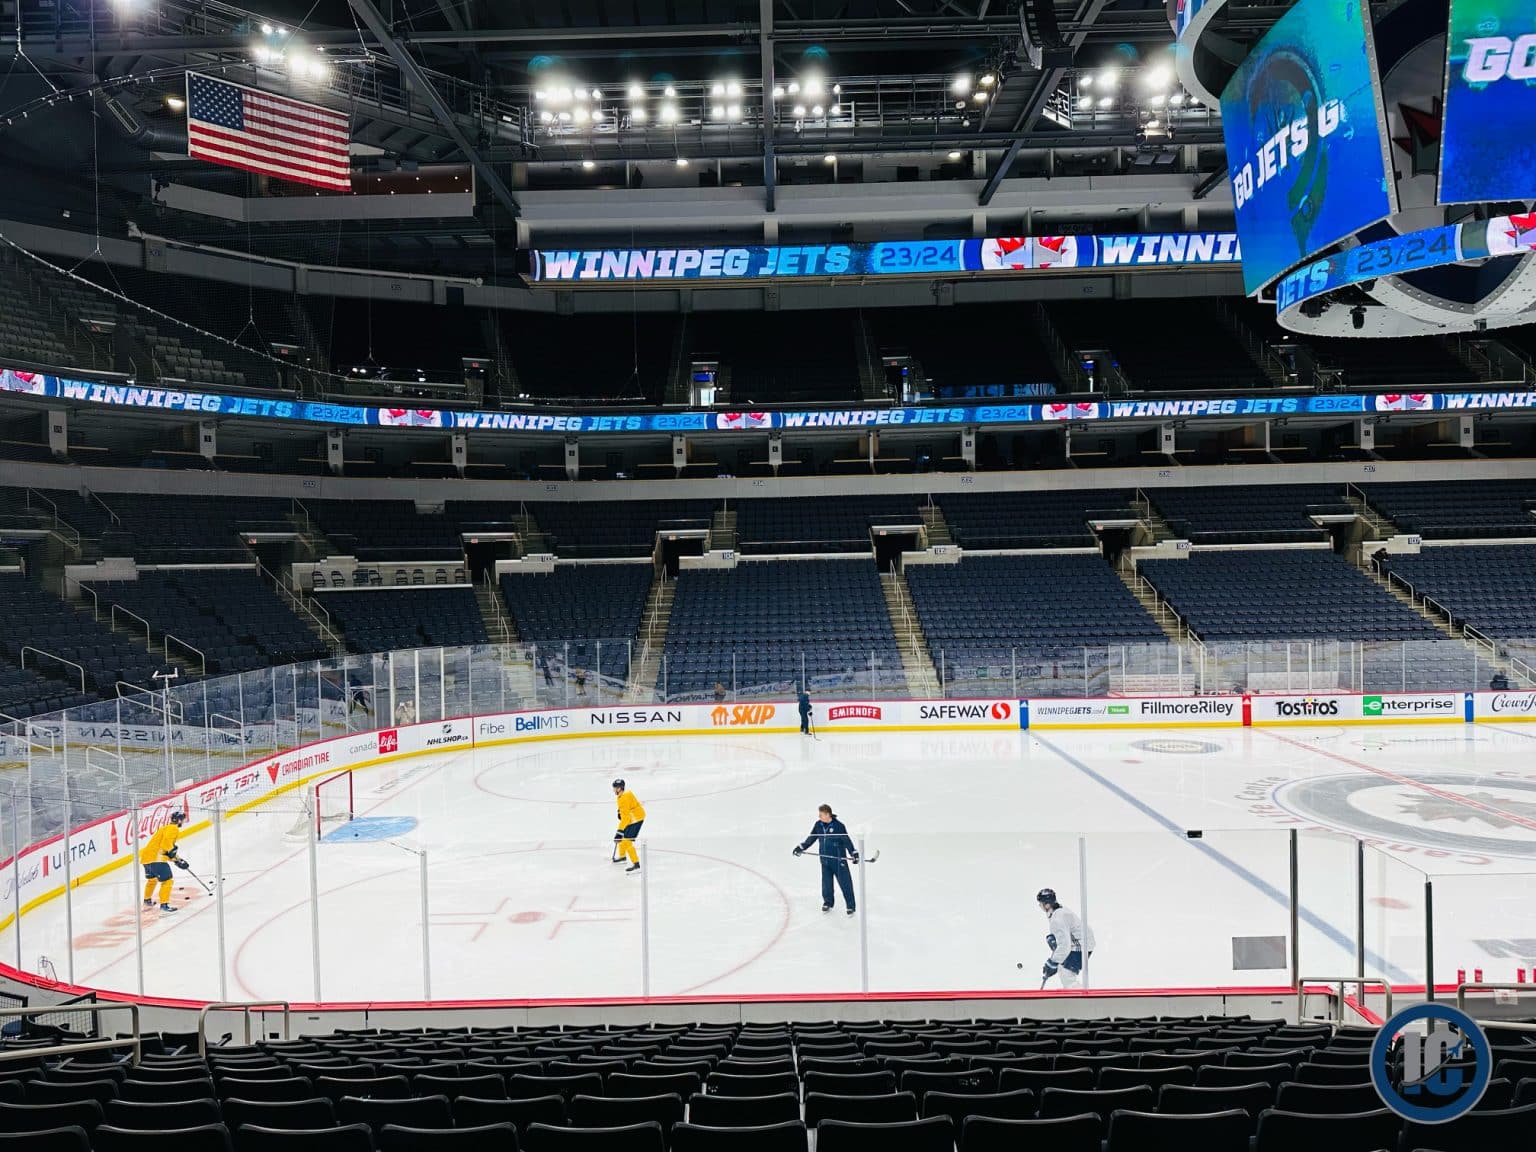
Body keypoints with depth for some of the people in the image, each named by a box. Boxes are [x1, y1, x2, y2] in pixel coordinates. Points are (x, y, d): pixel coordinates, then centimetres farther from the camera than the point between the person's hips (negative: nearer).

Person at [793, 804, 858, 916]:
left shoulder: (838, 825, -17)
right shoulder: (818, 825, 0)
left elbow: (847, 840, -15)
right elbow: (812, 838, 12)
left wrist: (854, 853, -20)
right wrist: (801, 847, 11)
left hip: (839, 860, -5)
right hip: (825, 859, 5)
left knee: (845, 883, -1)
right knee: (826, 882, 14)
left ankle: (850, 906, 10)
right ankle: (828, 902, 34)